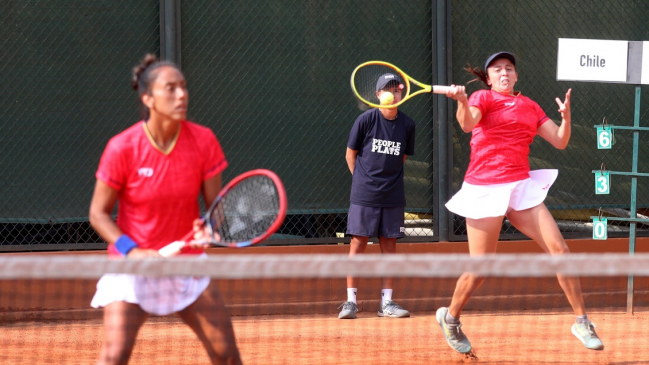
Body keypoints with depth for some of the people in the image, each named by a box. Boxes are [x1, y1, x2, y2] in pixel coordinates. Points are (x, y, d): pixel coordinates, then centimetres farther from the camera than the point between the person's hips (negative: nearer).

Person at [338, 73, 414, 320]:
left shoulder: (407, 125, 3)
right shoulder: (366, 120, -5)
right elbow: (350, 155, 3)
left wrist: (388, 178, 9)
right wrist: (364, 180, 4)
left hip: (393, 196, 3)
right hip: (364, 196, -3)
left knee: (389, 245, 5)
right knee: (358, 244, -4)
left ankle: (387, 302, 9)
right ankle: (350, 301, -1)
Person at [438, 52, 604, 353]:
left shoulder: (530, 107, 15)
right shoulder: (483, 98, 0)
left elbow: (560, 142, 12)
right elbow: (468, 124, -21)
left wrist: (566, 116, -8)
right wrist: (461, 101, -43)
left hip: (520, 187, 4)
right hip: (485, 190, -4)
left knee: (559, 249, -7)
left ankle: (582, 322, 2)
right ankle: (450, 318, 24)